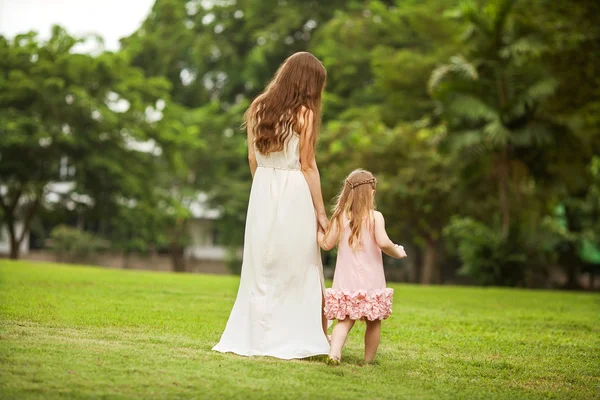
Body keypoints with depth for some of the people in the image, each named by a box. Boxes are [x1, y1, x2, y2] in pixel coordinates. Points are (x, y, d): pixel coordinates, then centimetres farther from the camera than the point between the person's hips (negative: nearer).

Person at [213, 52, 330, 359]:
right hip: (294, 194, -5)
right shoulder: (304, 113, -9)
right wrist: (320, 212, -4)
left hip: (263, 191, 5)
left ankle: (255, 337, 14)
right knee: (296, 270, 5)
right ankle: (294, 340, 9)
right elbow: (308, 166, -9)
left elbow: (252, 158, 9)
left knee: (262, 270, 11)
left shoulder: (258, 107, 6)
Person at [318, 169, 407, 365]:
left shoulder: (340, 217, 0)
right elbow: (383, 242, -19)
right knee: (374, 321, 12)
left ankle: (334, 352, -19)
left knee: (345, 319, 3)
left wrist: (317, 230, 22)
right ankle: (369, 360, 17)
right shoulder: (375, 217, -8)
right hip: (371, 281, -2)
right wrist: (398, 252, 0)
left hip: (346, 280, 2)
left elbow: (327, 244, 3)